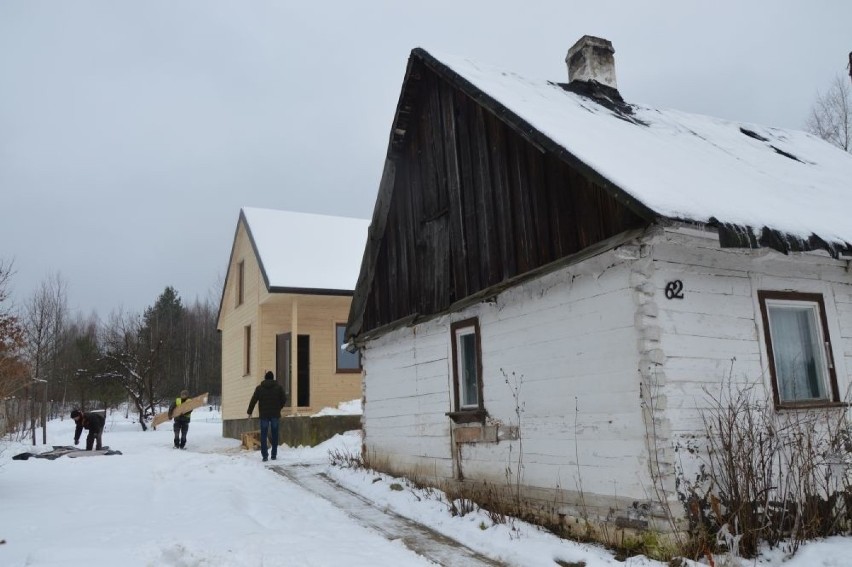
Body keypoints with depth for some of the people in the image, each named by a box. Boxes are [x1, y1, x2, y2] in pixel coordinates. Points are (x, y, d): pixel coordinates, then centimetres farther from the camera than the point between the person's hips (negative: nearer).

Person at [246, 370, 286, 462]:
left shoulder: (259, 388, 4)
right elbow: (283, 400, 5)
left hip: (264, 415, 0)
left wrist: (250, 412, 9)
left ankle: (264, 455, -6)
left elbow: (253, 401, 1)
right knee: (274, 435, 6)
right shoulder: (279, 387, 4)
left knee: (263, 435, 2)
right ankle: (274, 455, 7)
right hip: (275, 414, 0)